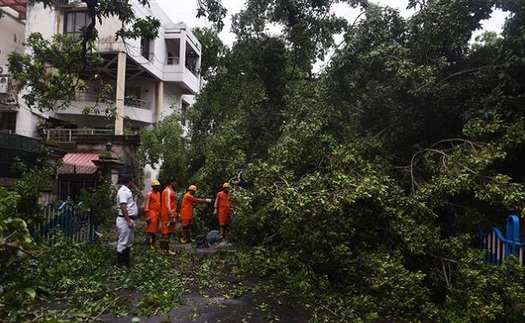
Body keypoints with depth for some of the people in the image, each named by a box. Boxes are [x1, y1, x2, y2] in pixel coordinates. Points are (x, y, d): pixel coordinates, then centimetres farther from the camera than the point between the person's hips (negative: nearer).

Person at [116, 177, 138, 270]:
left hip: (130, 219, 11)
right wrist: (128, 221, -27)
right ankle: (120, 263, 8)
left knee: (129, 242, 17)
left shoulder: (127, 191, 15)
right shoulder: (124, 191, -16)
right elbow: (123, 206, -24)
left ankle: (126, 261, 27)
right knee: (123, 242, -2)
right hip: (125, 220, -11)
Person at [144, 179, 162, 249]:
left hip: (158, 214, 8)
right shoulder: (149, 194, -8)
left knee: (155, 229, 12)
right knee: (150, 229, -8)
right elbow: (146, 205, -11)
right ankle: (149, 244, -3)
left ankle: (153, 243, 21)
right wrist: (147, 215, -15)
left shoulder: (159, 193, 15)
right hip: (152, 213, -8)